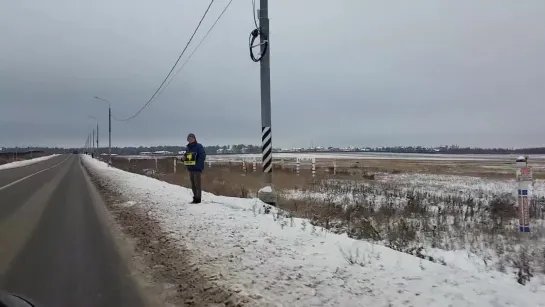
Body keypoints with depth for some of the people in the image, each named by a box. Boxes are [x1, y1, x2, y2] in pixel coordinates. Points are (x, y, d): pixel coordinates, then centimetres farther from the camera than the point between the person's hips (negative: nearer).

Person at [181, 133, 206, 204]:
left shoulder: (199, 146, -7)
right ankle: (195, 198, 20)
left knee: (197, 184, -7)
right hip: (190, 168, 8)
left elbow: (203, 155, -15)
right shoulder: (188, 148, 15)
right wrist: (183, 158, -1)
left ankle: (198, 198, -2)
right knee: (193, 184, 12)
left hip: (197, 168, -8)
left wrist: (197, 163, -22)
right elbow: (186, 156, 22)